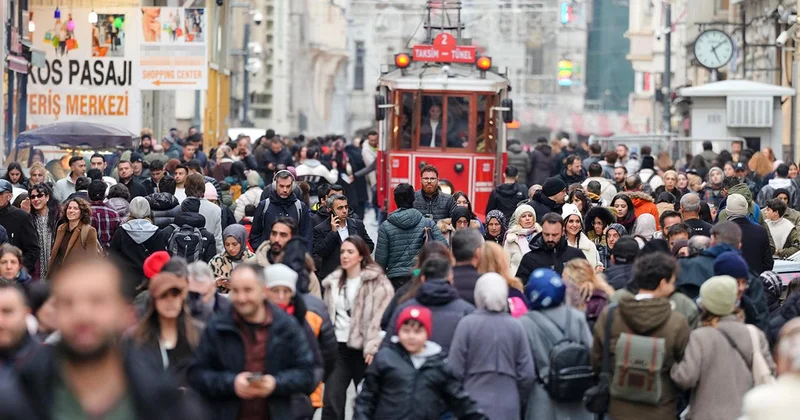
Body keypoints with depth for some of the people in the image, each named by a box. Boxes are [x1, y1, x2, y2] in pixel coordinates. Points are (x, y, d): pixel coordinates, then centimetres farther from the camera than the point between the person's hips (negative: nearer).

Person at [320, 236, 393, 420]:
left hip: (363, 349, -4)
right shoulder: (333, 282, 14)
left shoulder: (377, 282, -7)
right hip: (338, 347, 5)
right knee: (331, 402, -5)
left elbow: (381, 317, -14)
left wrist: (373, 348, -22)